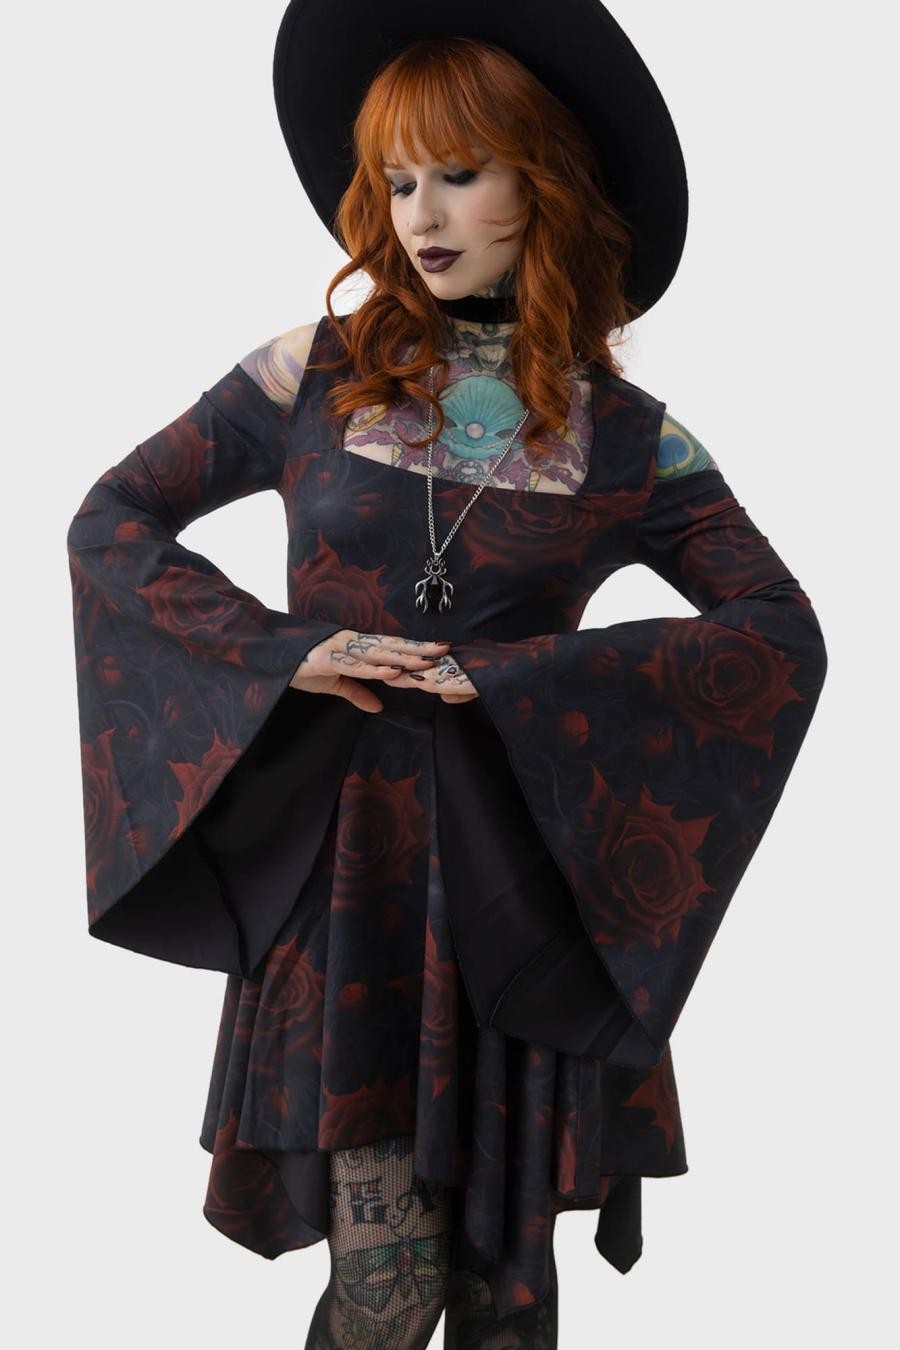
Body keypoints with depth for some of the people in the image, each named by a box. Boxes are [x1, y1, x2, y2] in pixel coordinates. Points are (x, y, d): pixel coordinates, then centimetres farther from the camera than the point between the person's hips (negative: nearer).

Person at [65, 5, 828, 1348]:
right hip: (339, 861, 0)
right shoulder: (314, 375, 2)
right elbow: (109, 522, 5)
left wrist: (516, 679, -16)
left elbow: (784, 632, -6)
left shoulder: (626, 435, 1)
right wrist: (284, 651, -11)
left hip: (526, 882, 1)